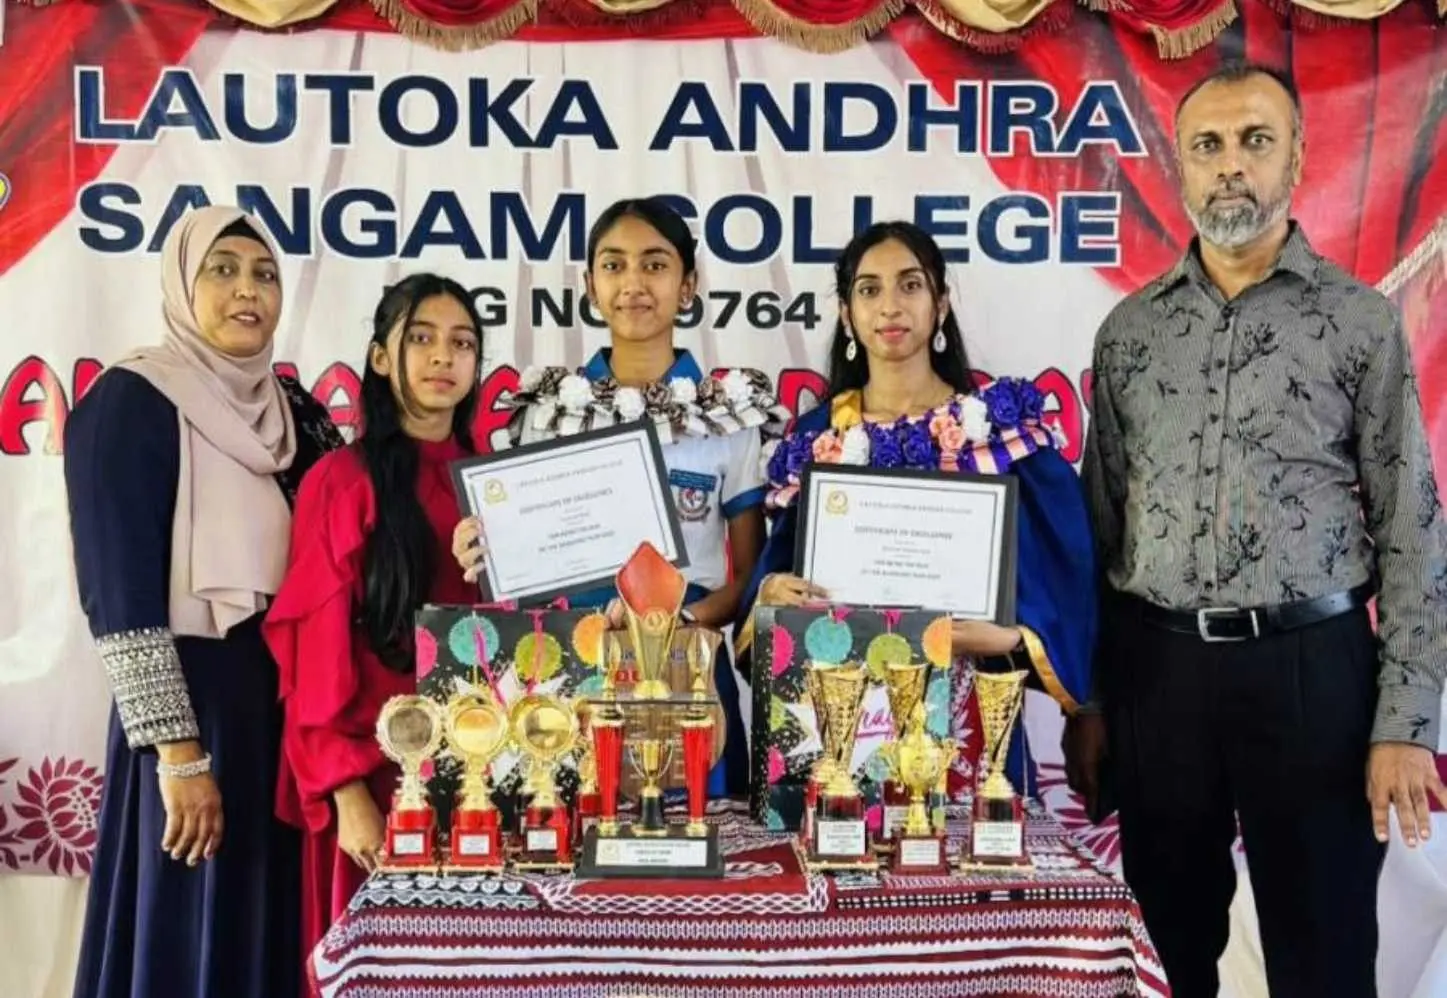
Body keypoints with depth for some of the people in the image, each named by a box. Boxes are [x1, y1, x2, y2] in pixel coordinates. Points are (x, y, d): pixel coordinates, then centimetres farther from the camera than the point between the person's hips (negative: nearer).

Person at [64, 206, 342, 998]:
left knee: (280, 932, 13)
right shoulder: (130, 400, -8)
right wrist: (177, 750, -18)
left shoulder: (297, 413, 10)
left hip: (296, 701, 6)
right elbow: (120, 596, -14)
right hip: (197, 697, -6)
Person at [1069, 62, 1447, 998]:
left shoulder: (1360, 320, 0)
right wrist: (1086, 698, 7)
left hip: (1311, 667, -2)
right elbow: (1099, 523, 10)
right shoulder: (1130, 329, 7)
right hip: (1155, 666, 3)